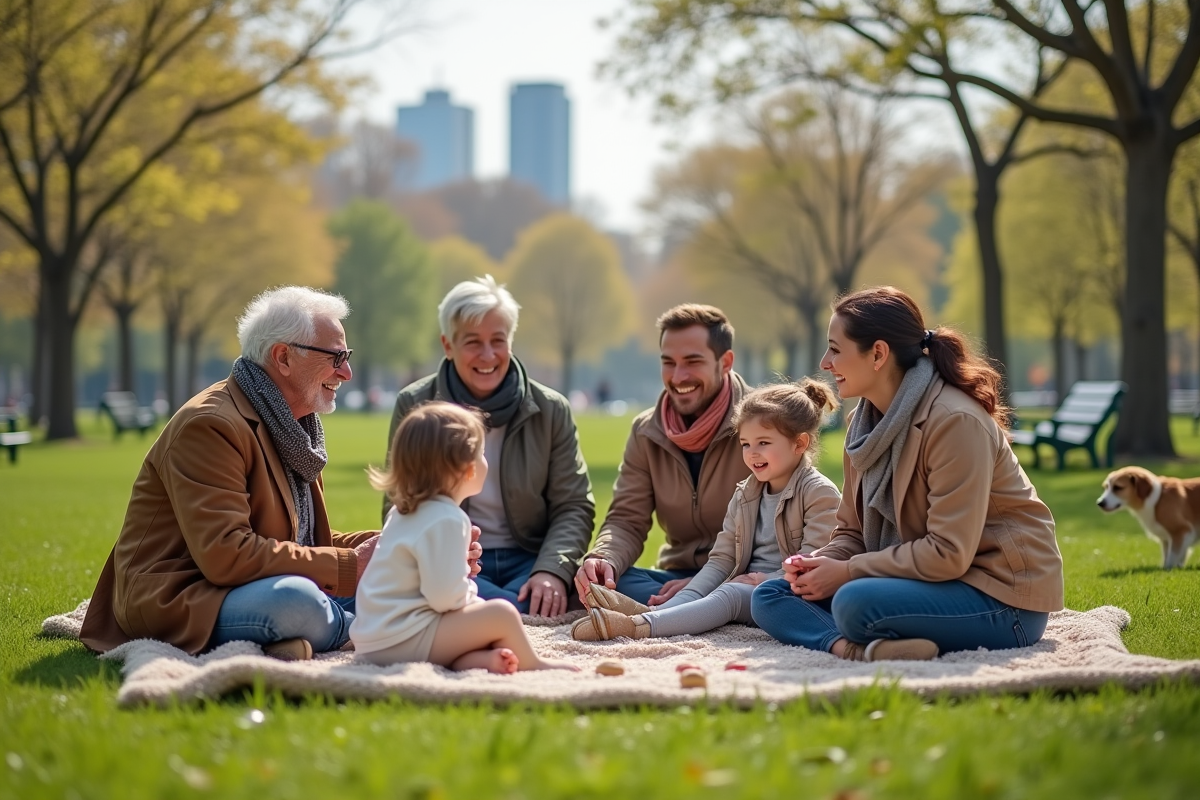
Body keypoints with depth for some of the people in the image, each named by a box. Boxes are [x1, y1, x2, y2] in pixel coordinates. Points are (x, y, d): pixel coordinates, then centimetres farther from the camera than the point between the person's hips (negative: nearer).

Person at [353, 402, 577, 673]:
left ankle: (476, 658, -10)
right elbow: (446, 597, -23)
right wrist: (473, 599, -3)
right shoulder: (446, 520, -18)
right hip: (402, 638, -10)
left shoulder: (406, 510, 14)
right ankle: (531, 664, 12)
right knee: (502, 614, -11)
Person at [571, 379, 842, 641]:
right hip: (744, 586, 8)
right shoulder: (745, 495, 18)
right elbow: (721, 558, 12)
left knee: (730, 594, -32)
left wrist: (766, 581, -21)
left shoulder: (819, 493, -4)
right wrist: (690, 595, -6)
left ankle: (640, 625, -53)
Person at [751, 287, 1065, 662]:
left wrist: (847, 573, -18)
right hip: (930, 579, 10)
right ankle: (850, 646, -26)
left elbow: (948, 554, -24)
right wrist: (820, 562, -11)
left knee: (855, 601, -38)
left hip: (1001, 595, -10)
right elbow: (852, 530, 12)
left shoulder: (955, 422, -20)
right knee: (770, 597, -5)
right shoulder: (867, 422, 7)